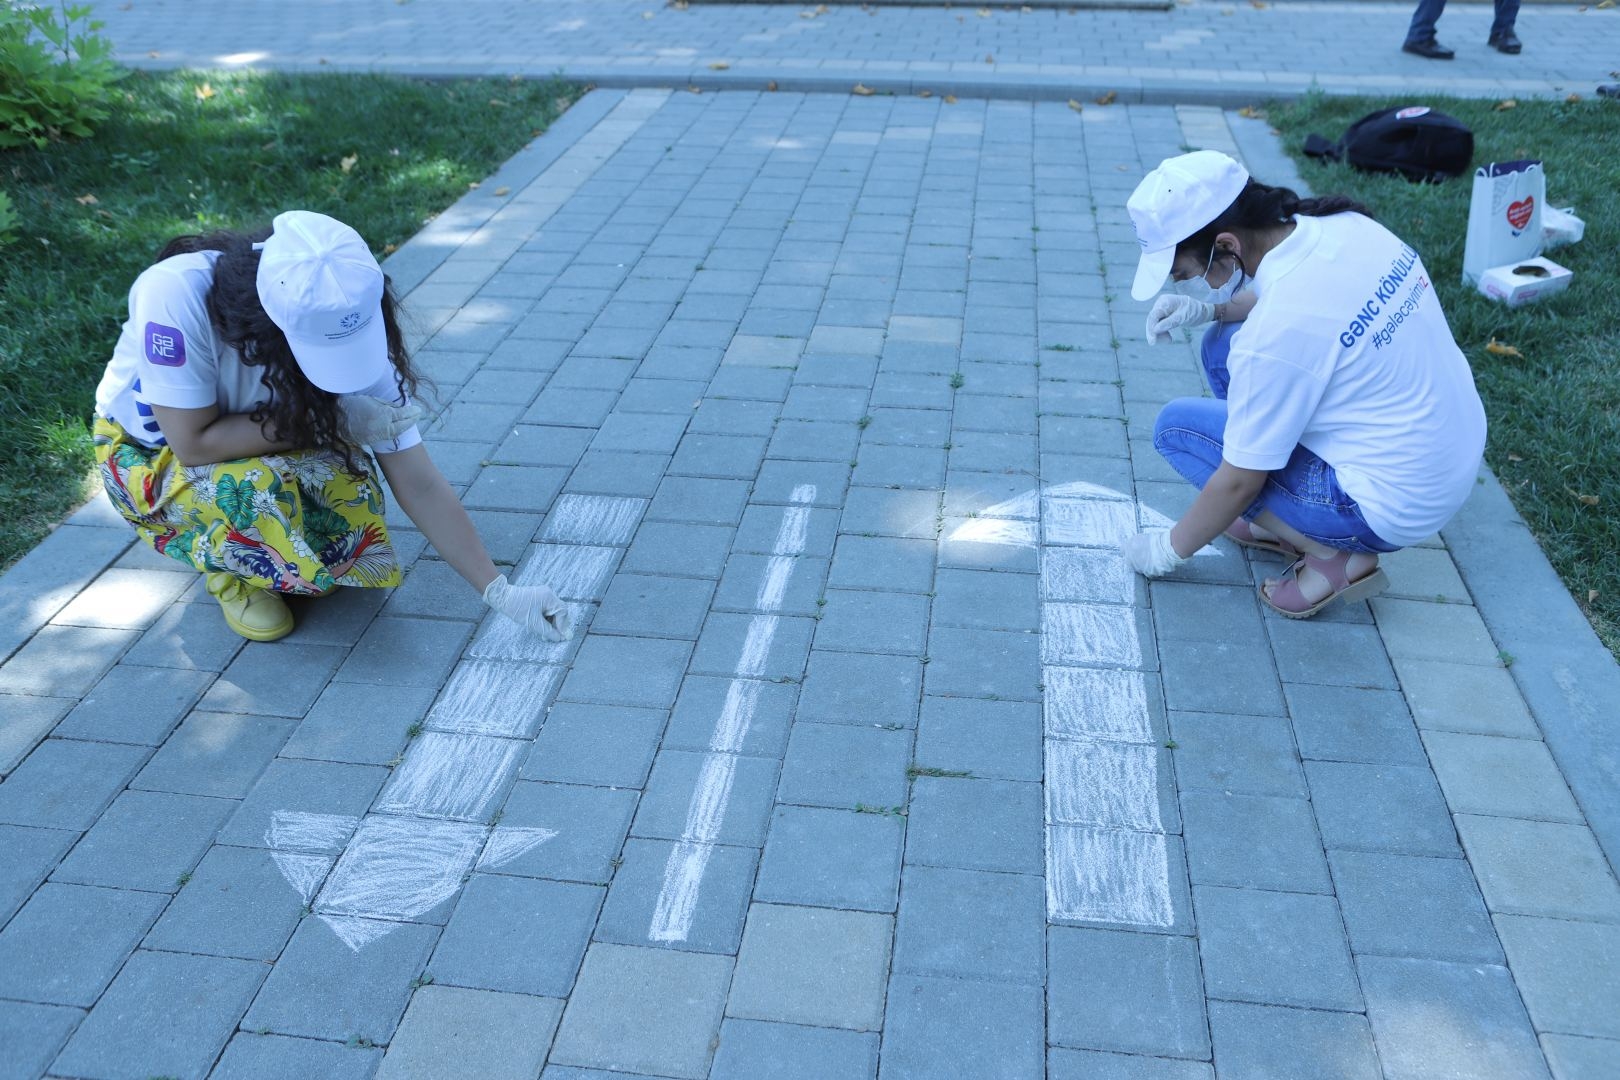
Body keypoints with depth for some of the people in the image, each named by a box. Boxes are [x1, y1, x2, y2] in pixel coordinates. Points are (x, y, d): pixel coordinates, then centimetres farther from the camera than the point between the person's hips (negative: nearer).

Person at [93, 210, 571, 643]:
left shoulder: (344, 331, -27)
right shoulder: (175, 293, -37)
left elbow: (421, 486, -23)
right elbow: (194, 443, -32)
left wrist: (500, 591, -26)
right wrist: (320, 422, -34)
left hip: (268, 454, 2)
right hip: (148, 451, -2)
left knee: (350, 495, -28)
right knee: (254, 492, -34)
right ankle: (230, 570, 0)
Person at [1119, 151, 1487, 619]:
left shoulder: (1273, 335, -29)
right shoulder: (1346, 225, -7)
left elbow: (1239, 481, -17)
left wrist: (1172, 547, 0)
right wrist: (1211, 309, 2)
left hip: (1393, 506, -8)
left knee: (1177, 424, -5)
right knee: (1225, 341, 8)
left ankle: (1332, 553, -1)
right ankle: (1283, 520, 15)